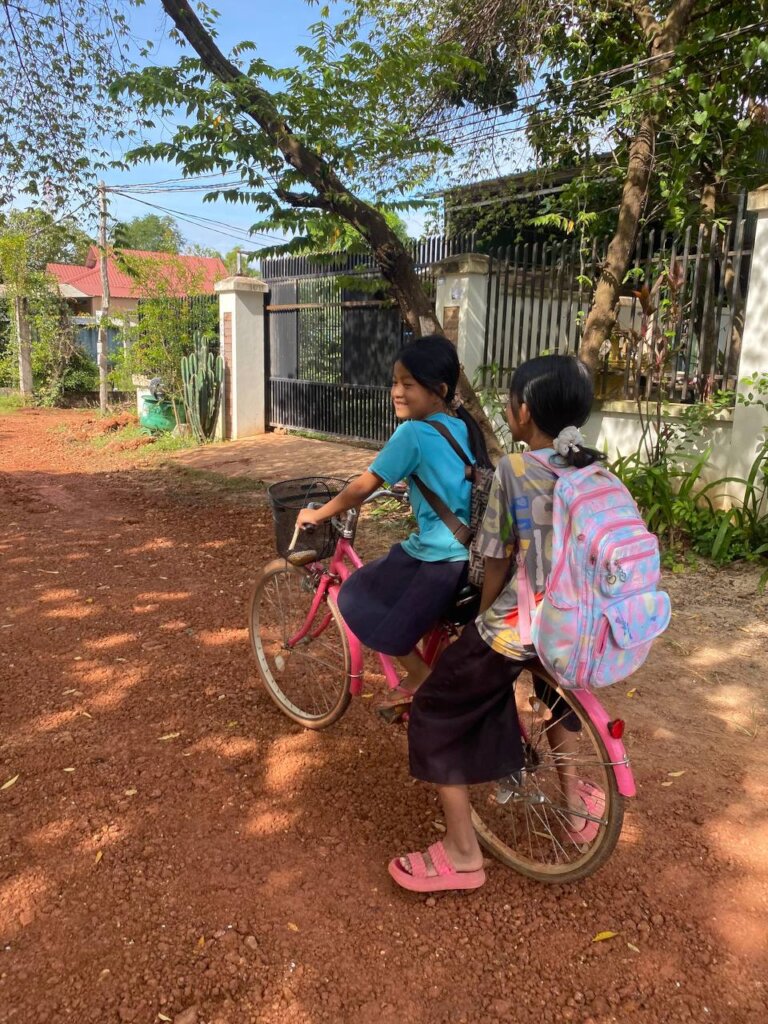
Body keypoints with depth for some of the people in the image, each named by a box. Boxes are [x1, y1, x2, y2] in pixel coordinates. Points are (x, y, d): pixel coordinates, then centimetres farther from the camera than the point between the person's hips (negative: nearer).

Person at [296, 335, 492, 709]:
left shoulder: (413, 432, -14)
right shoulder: (463, 426, 9)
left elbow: (363, 486, -10)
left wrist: (318, 514, 4)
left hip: (438, 557, -9)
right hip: (474, 552, 9)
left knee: (357, 599, 10)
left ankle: (419, 675, 18)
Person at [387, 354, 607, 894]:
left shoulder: (513, 471, -12)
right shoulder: (595, 471, 4)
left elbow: (498, 562, -9)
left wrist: (483, 620, 7)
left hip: (515, 627, -6)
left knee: (437, 715, 11)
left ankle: (461, 854, 18)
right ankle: (576, 801, 45)